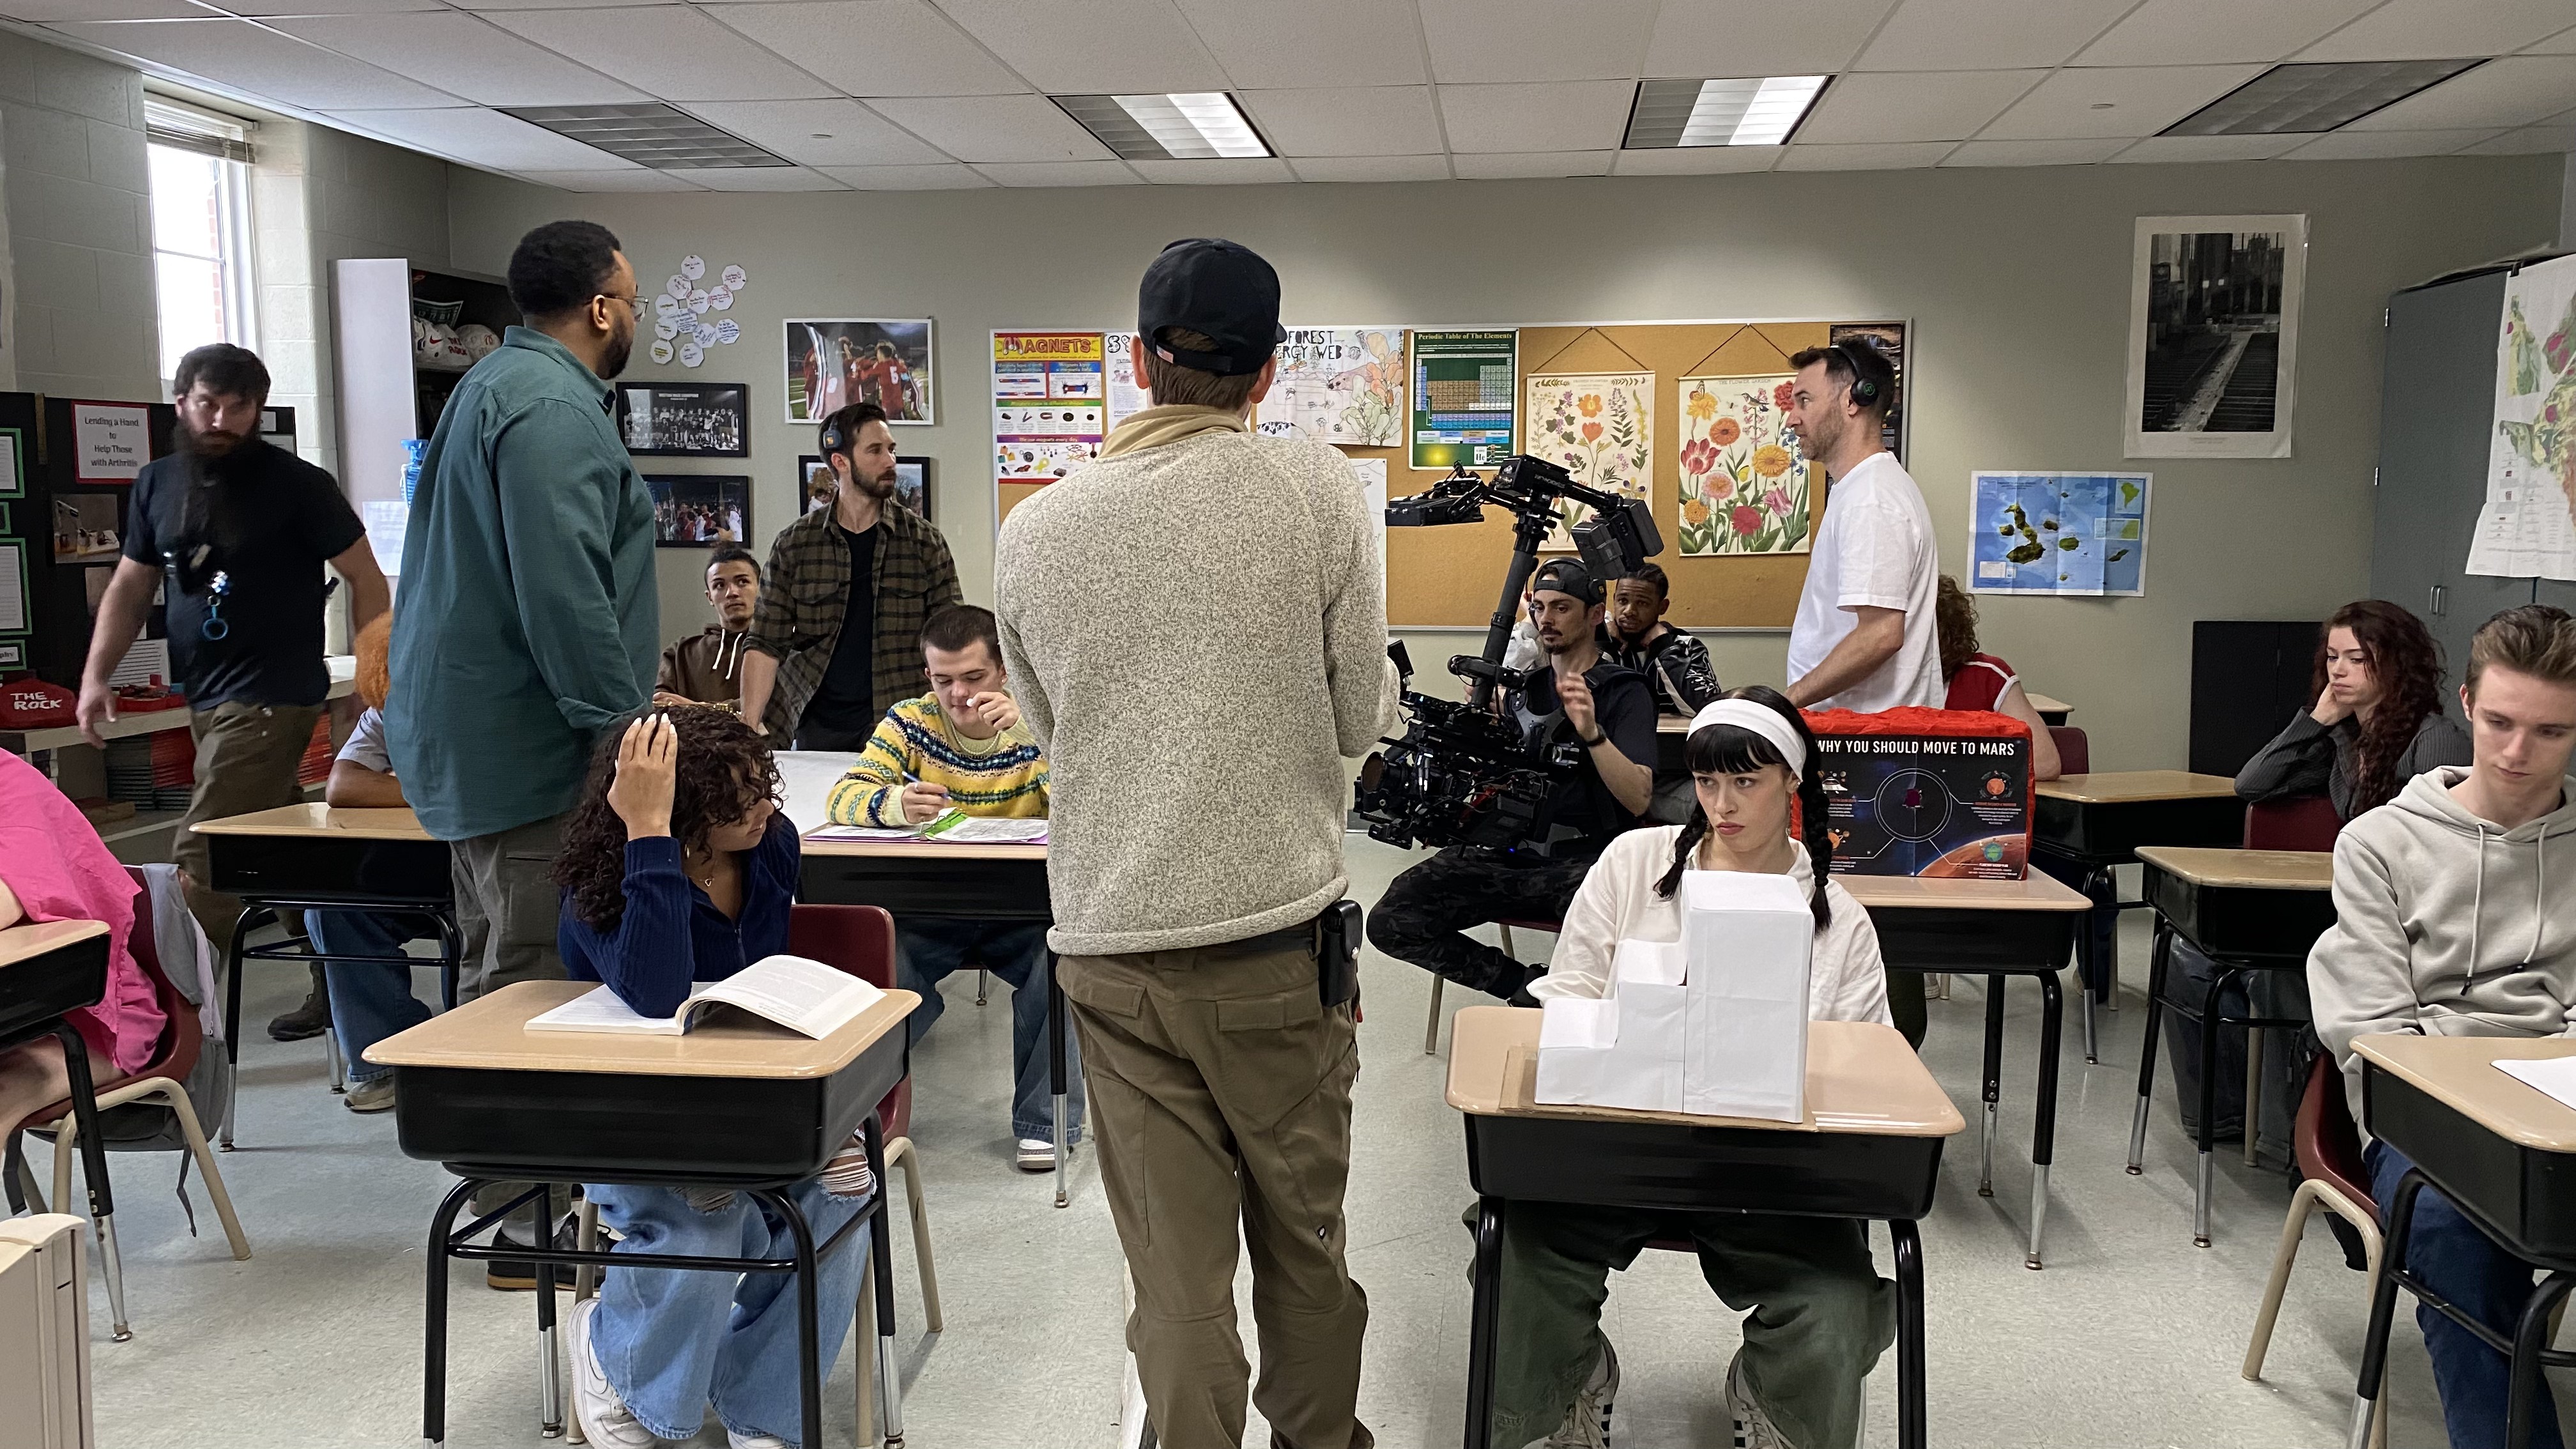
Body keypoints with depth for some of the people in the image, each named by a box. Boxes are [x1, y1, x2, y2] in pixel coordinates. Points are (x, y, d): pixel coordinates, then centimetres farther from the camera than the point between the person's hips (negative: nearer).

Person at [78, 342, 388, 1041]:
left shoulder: (297, 484, -7)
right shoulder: (157, 483, 11)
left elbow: (365, 577, -6)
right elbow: (131, 585, 17)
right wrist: (96, 673, 5)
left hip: (270, 699, -6)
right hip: (205, 698, 7)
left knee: (200, 865, -11)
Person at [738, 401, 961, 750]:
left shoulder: (923, 540, 2)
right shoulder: (794, 544, 2)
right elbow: (766, 644, 1)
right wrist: (749, 724, -11)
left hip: (895, 724, 0)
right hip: (815, 725, 1)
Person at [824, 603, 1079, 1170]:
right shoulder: (911, 721, 0)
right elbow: (842, 798, -10)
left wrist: (1033, 734, -33)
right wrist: (893, 804, -34)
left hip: (1023, 912, -1)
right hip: (929, 909, 1)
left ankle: (1045, 1123, -10)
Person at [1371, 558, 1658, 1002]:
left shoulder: (1624, 691, 3)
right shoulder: (1523, 681, 18)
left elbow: (1639, 799, -11)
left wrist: (1592, 732, -26)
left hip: (1581, 857, -4)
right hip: (1504, 851, 5)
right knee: (1391, 922, -18)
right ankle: (1526, 983, -2)